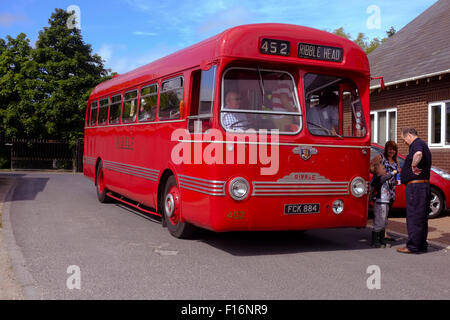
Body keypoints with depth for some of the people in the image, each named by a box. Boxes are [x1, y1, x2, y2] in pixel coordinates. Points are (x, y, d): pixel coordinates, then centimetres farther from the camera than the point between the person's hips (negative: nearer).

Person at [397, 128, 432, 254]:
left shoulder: (417, 144, -12)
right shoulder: (423, 145, 22)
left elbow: (418, 154, -37)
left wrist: (413, 166, -23)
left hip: (415, 185, -10)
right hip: (424, 185, 10)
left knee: (414, 217, -6)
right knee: (421, 217, 14)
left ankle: (413, 246, -3)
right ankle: (422, 245, 21)